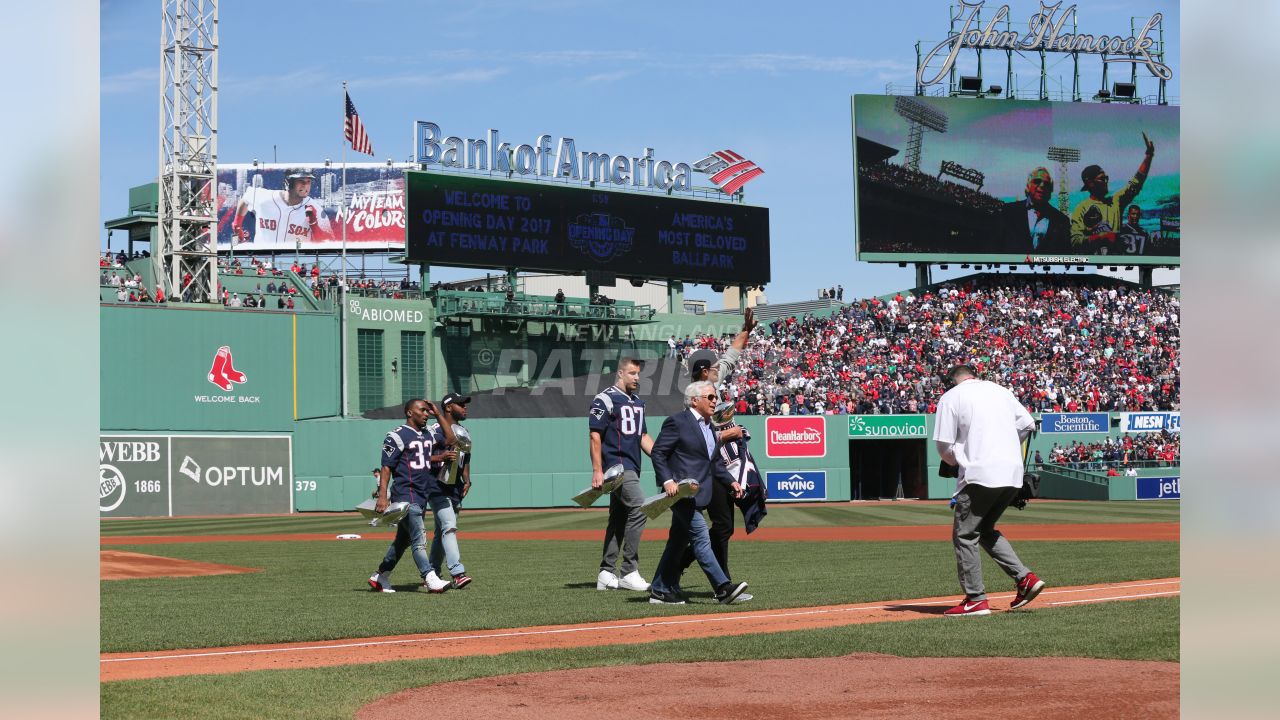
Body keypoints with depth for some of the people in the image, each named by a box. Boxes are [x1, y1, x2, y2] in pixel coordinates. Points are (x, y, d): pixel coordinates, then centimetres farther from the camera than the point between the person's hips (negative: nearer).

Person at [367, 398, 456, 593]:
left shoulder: (427, 435, 17)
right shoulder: (397, 436, -7)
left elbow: (450, 439, 17)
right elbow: (386, 468, -11)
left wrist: (438, 414, 13)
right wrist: (382, 496, -20)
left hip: (421, 497, 9)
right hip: (405, 495, -9)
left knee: (403, 539, 12)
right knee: (419, 537, -15)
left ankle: (380, 577, 22)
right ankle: (430, 580, -20)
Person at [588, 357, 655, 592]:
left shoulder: (637, 402, 18)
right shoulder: (605, 399, -8)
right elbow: (594, 435, -11)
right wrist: (597, 471, -16)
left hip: (632, 467, 9)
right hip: (617, 465, -9)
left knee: (619, 518, 11)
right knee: (638, 509, -19)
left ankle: (607, 573, 16)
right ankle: (629, 571, -17)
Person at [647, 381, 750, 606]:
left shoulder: (709, 426, 19)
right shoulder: (677, 422, -8)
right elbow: (657, 453, -10)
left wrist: (730, 481, 15)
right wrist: (667, 480, -21)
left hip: (698, 493, 9)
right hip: (681, 491, -9)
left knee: (679, 541, 12)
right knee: (700, 536, -15)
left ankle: (660, 591, 19)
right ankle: (723, 587, -22)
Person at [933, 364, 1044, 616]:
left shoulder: (951, 397, 4)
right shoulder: (1001, 391, 19)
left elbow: (943, 446, -1)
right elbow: (1028, 424, 17)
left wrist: (957, 462, 18)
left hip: (980, 474, -6)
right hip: (1013, 474, 6)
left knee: (965, 535, 3)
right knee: (986, 529, 21)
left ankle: (975, 600, 0)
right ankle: (1025, 578, 9)